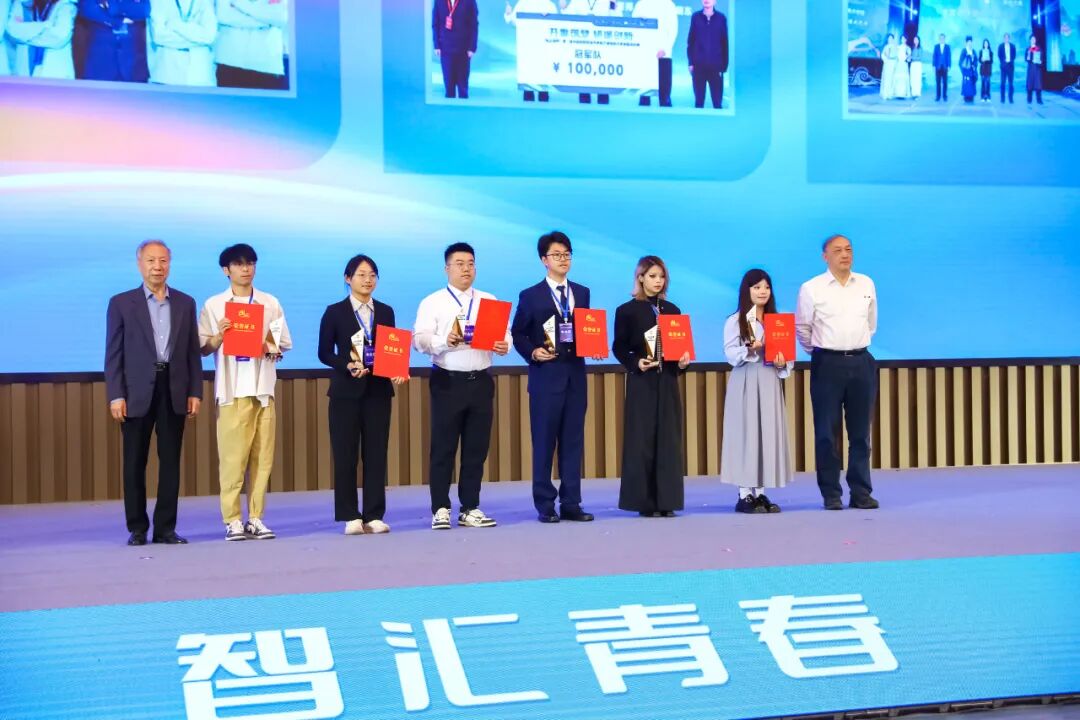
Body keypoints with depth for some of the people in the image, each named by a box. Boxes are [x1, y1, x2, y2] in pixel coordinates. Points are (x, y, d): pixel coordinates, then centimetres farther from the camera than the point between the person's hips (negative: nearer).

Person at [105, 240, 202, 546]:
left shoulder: (185, 303, 11)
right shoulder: (121, 303, 4)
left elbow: (193, 351, 9)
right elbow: (114, 354, 0)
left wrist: (195, 392, 2)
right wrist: (115, 396, -7)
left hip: (174, 391, 2)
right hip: (137, 393, -2)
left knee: (170, 462, 3)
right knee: (135, 463, 3)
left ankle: (165, 528, 9)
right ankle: (137, 528, 11)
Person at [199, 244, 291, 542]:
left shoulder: (270, 303, 11)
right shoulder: (213, 305, 5)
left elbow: (284, 345, 12)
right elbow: (203, 349, 3)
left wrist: (271, 347, -9)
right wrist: (220, 335, -15)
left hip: (263, 388, 2)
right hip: (232, 390, -2)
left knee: (262, 457, 1)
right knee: (232, 457, -5)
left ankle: (256, 518, 7)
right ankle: (232, 520, -2)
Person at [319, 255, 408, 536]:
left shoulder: (386, 312, 11)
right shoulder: (335, 312, 2)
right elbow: (325, 353, -1)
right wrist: (347, 365, -17)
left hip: (378, 389, 3)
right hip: (346, 390, -3)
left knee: (376, 453, 2)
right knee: (345, 455, 0)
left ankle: (374, 516, 6)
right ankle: (350, 517, 6)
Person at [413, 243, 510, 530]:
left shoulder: (490, 301, 13)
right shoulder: (432, 302, 1)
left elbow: (505, 333, 7)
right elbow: (420, 339, -9)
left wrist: (504, 345, -16)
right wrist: (445, 341, -27)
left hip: (481, 381, 4)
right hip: (447, 381, -3)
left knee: (477, 448, 6)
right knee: (443, 448, 0)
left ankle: (470, 509, 13)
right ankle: (440, 509, 6)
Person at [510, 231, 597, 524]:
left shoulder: (582, 293, 13)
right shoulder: (531, 296, 1)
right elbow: (517, 333, 2)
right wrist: (532, 352, -14)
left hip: (575, 375, 4)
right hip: (546, 376, -4)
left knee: (573, 442, 5)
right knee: (544, 442, -1)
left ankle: (571, 504, 10)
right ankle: (545, 506, 5)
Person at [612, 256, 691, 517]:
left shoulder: (672, 309, 12)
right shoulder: (627, 310, 0)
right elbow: (619, 348, -2)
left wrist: (683, 360, -7)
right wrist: (636, 363, -17)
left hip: (668, 381, 4)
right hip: (641, 383, -4)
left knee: (668, 439, 2)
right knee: (642, 440, -3)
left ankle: (666, 501, 6)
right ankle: (645, 501, 2)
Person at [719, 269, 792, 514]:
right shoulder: (735, 321, 0)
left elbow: (786, 351, 12)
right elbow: (731, 354, -8)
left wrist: (783, 363, -8)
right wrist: (750, 349, -25)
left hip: (770, 383, 5)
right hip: (745, 384, -4)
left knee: (769, 434, 2)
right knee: (746, 434, -5)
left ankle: (760, 492, 7)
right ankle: (744, 495, -2)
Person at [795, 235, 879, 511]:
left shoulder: (866, 285, 7)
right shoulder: (812, 288, -4)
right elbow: (802, 328, 5)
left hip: (861, 362, 3)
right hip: (828, 364, -3)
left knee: (860, 432, 6)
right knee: (827, 432, 0)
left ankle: (861, 493, 12)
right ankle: (831, 495, 7)